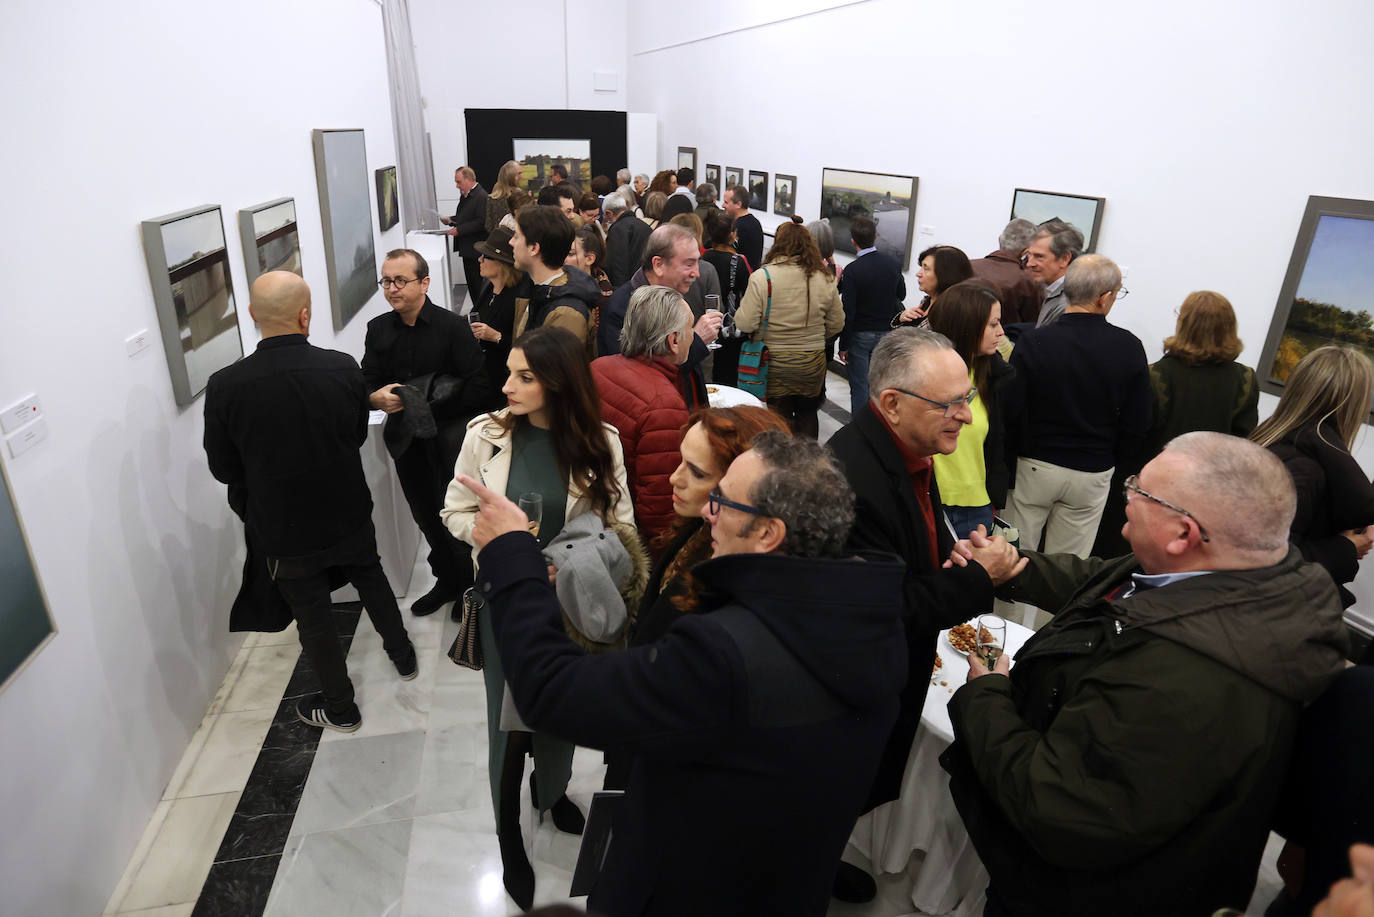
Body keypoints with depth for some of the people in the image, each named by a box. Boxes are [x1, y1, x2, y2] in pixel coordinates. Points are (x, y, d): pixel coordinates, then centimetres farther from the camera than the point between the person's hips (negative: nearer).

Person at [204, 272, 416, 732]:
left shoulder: (225, 386, -20)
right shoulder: (343, 368, -18)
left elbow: (224, 469, -8)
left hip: (284, 530, -1)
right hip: (350, 516, 2)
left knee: (313, 616, 16)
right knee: (371, 580, 27)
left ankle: (340, 707, 34)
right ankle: (403, 657, 48)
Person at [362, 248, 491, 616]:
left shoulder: (452, 326, -12)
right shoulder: (378, 329, 5)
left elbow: (478, 389, -17)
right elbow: (367, 383, 5)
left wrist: (428, 406, -18)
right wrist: (375, 397, -18)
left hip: (450, 432, -5)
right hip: (407, 438, 5)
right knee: (425, 514, 17)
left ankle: (471, 583, 24)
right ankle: (447, 582, 38)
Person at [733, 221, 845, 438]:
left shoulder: (762, 277, -13)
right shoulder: (824, 280, -3)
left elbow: (745, 324, -15)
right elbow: (836, 325, 6)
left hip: (774, 364, -3)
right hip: (813, 363, 3)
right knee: (808, 414, 20)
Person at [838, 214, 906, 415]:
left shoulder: (853, 270, -19)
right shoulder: (893, 263, -4)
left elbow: (848, 312, -17)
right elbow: (901, 295, 11)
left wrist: (843, 345, -10)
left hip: (860, 335, -4)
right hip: (887, 333, 4)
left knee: (860, 385, 5)